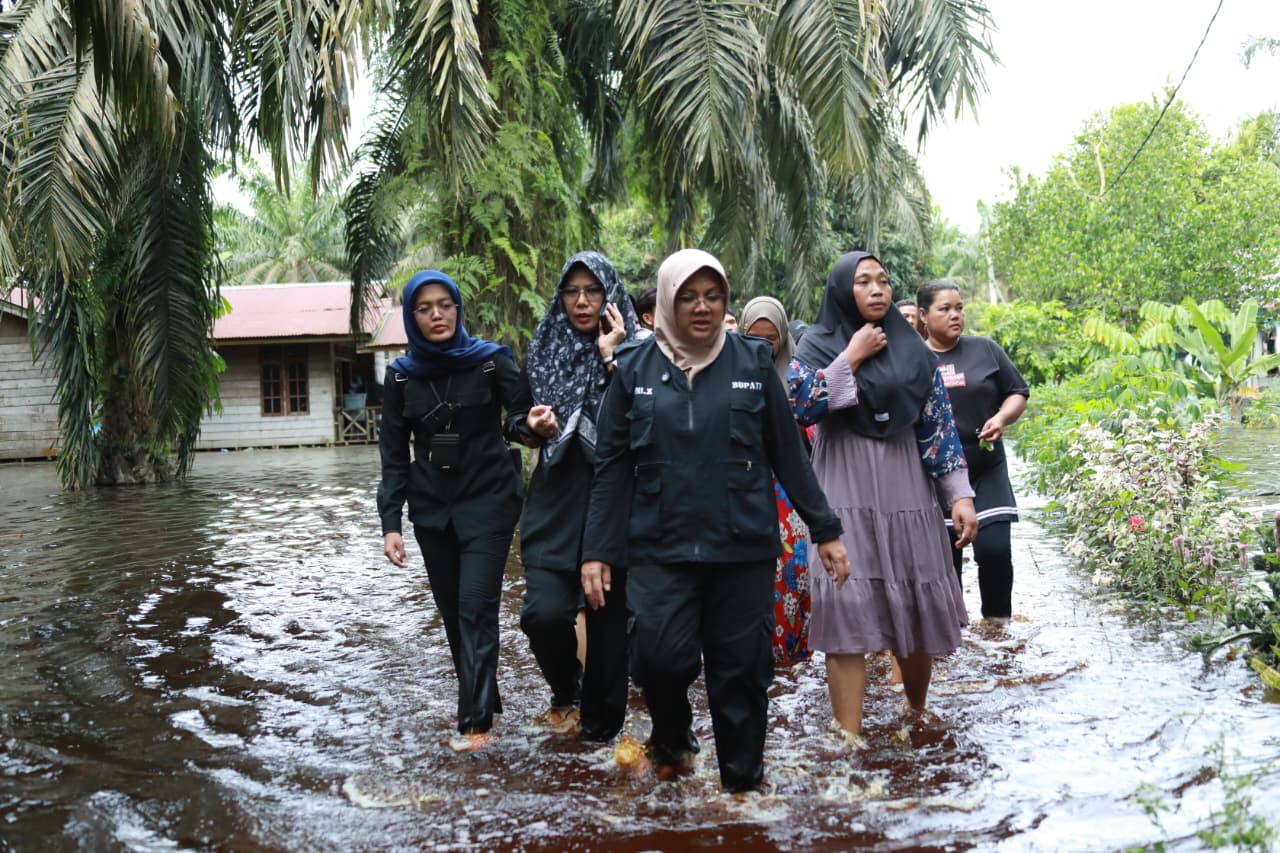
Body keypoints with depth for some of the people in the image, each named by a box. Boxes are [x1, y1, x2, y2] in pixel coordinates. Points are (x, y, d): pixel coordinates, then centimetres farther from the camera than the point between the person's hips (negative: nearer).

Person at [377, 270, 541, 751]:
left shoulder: (491, 360, -5)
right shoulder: (401, 376, 2)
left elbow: (522, 417, -6)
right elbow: (394, 456, 3)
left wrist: (530, 426, -31)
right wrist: (390, 523, -4)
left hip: (488, 500, -3)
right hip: (432, 509, 4)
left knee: (476, 607, -11)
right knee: (452, 611, 9)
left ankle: (476, 720, -7)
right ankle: (482, 700, 25)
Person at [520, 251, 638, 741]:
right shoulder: (544, 351, 9)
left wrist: (612, 359, -17)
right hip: (557, 505, 2)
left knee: (609, 617, 3)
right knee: (544, 613, -12)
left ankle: (600, 723, 21)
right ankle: (565, 690, 19)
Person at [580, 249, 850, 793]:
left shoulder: (753, 362, 4)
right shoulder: (635, 371, 4)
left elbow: (788, 455, 7)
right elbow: (611, 468, 5)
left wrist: (825, 530, 7)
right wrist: (597, 551, 1)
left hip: (743, 546, 1)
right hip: (661, 548, 0)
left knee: (741, 668, 3)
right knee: (661, 654, -16)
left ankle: (743, 783, 23)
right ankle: (672, 734, 17)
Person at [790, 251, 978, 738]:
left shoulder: (912, 348, 9)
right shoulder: (819, 344, 2)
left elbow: (938, 425, 7)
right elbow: (796, 407, -14)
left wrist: (960, 494, 0)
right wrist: (851, 358, -13)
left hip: (906, 491, 3)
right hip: (844, 494, -3)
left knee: (917, 608, 8)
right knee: (846, 613, -10)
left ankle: (917, 712, 32)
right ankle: (850, 738, -5)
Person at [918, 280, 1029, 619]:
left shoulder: (985, 349, 4)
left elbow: (1017, 393, 9)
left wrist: (1002, 417, -10)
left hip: (986, 468, 0)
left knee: (994, 549, -9)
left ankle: (997, 622, 10)